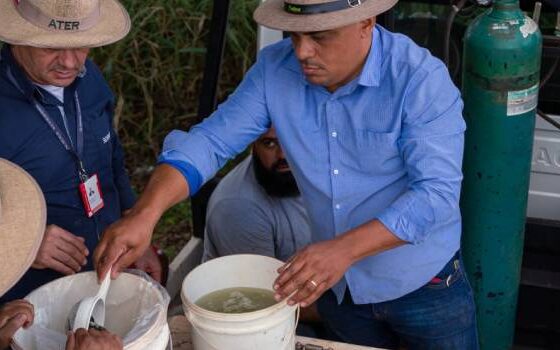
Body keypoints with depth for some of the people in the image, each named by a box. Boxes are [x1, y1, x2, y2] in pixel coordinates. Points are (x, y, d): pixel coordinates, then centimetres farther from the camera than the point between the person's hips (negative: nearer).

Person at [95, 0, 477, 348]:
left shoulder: (420, 79, -24)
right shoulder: (275, 69, -12)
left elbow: (437, 192, -30)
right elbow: (211, 141, -14)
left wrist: (344, 249, -41)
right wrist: (144, 215, -29)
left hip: (424, 287, -3)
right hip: (338, 285, 4)